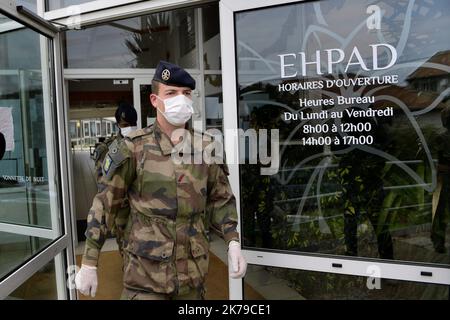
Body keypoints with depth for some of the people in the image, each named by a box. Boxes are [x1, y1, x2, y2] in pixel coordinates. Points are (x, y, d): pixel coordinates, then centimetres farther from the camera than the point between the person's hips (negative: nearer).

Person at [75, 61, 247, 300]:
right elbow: (105, 204, -5)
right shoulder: (134, 148, -8)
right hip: (145, 273, -3)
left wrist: (233, 242, -3)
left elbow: (220, 200, 10)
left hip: (193, 272, 4)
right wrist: (89, 263, -4)